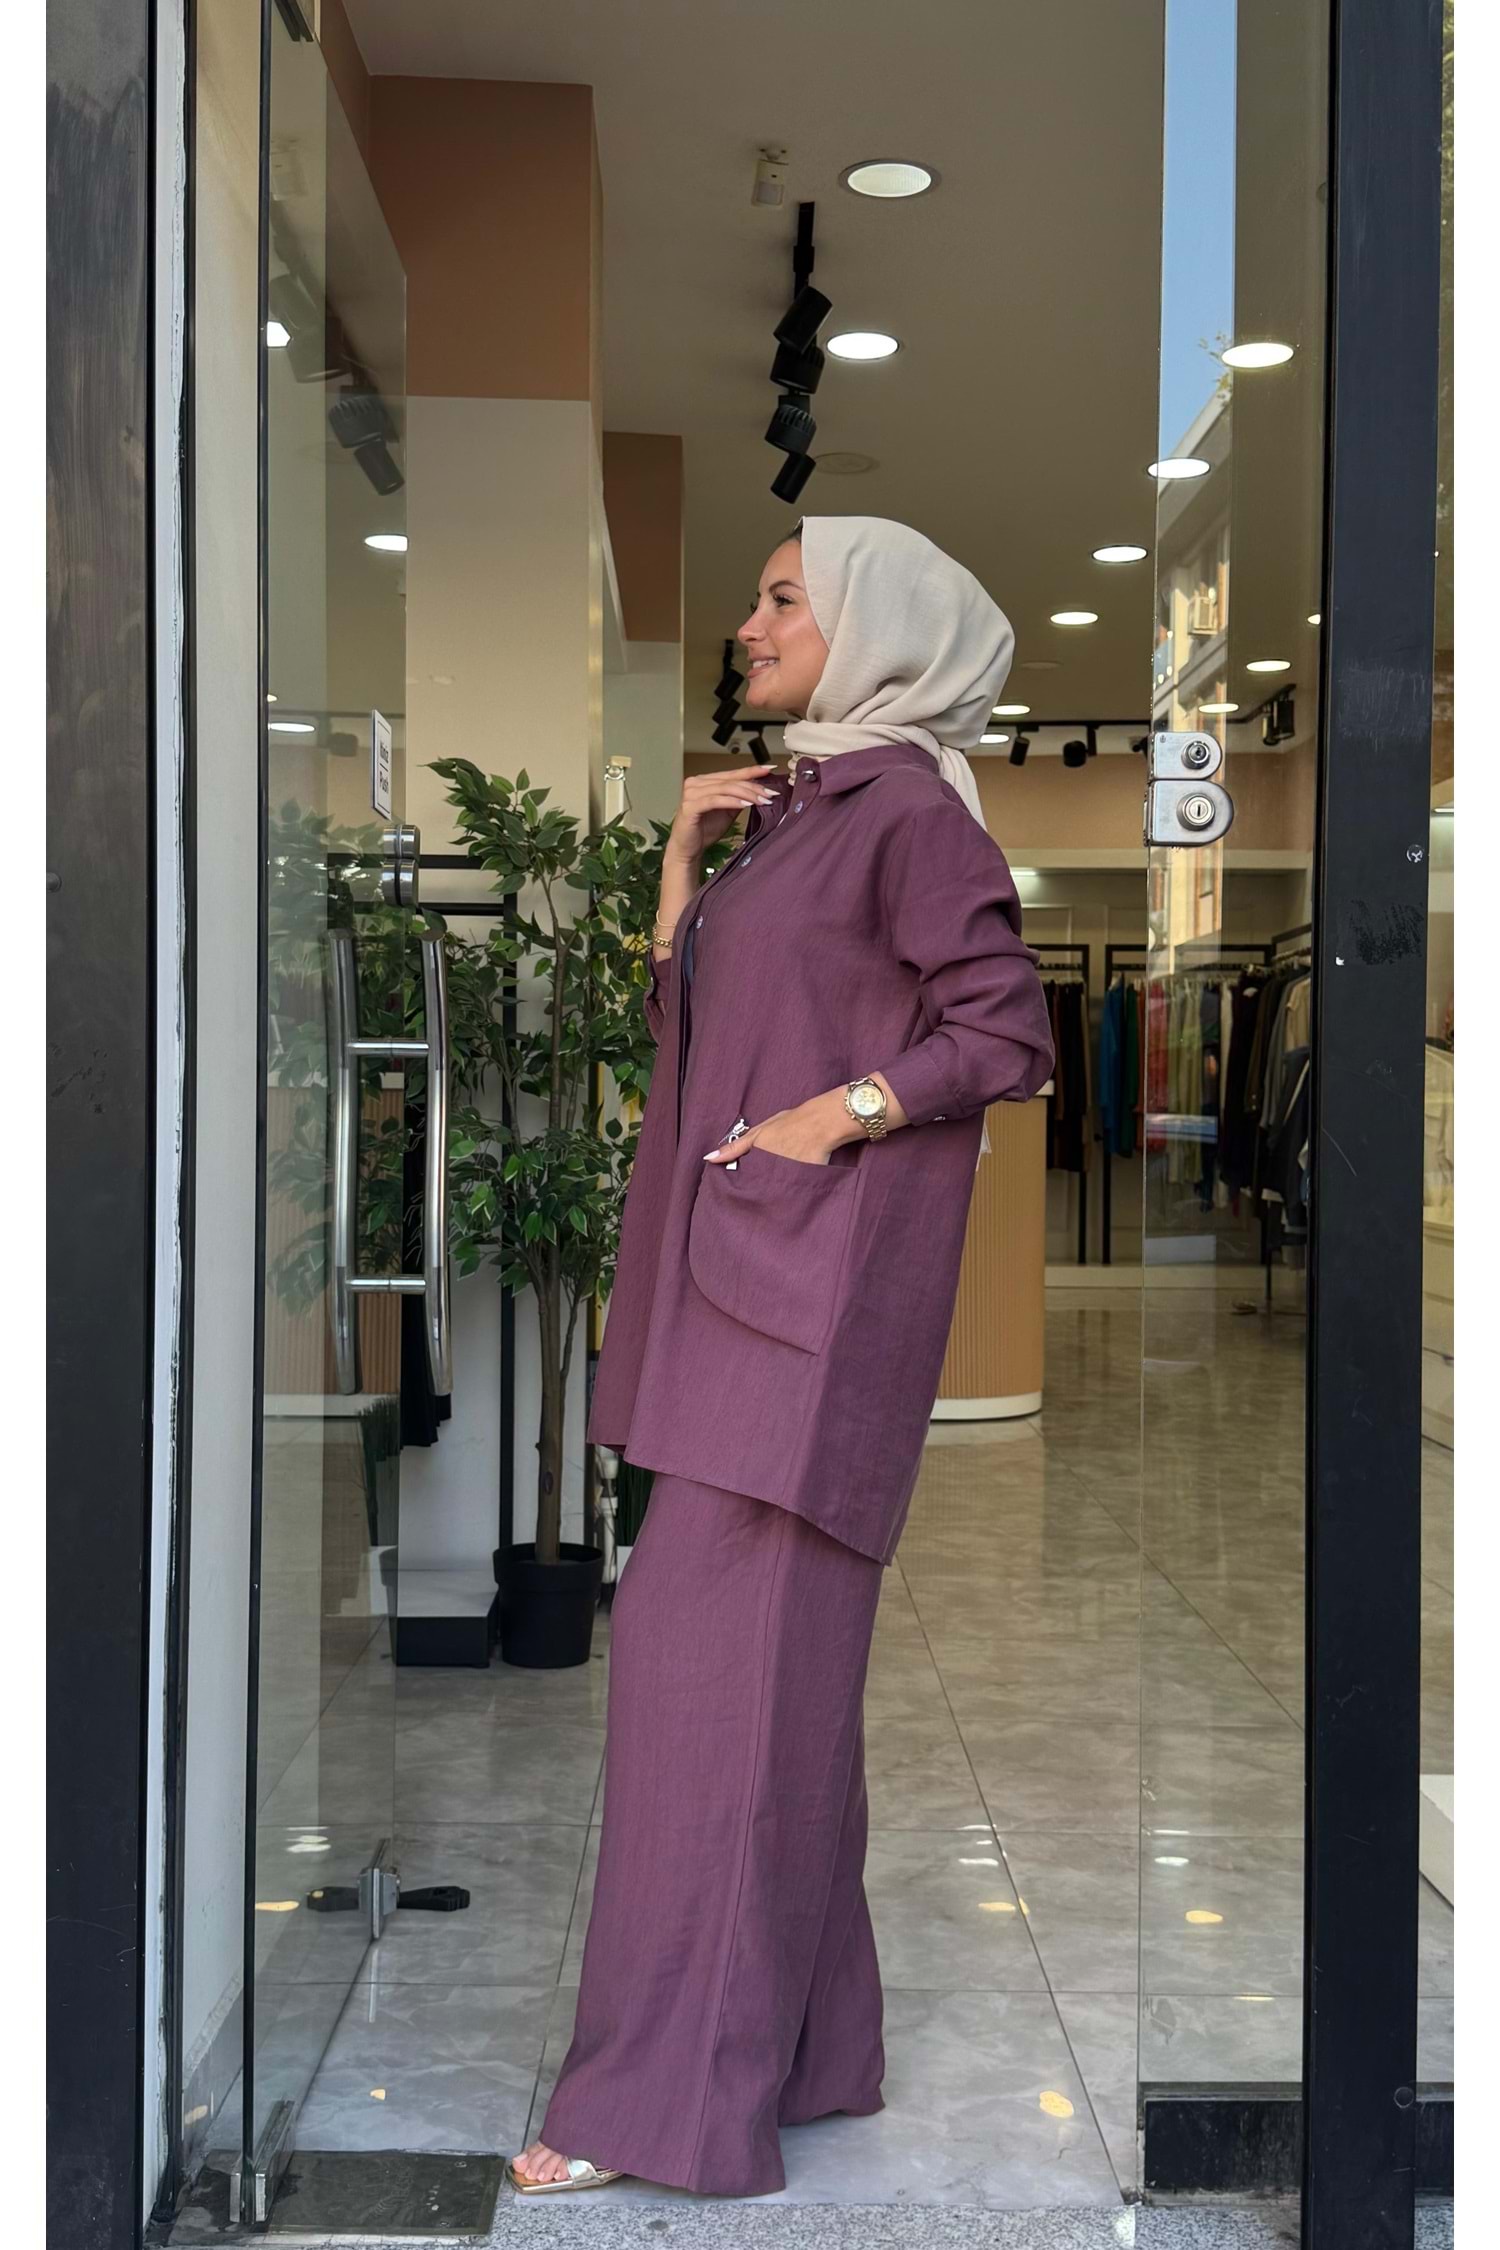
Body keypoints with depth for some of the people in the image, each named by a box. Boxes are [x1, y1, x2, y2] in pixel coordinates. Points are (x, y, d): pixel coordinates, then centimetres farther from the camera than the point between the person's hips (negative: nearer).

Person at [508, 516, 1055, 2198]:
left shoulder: (907, 807, -7)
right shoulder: (788, 812, 18)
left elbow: (1007, 1035, -11)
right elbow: (687, 1027, 17)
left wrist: (831, 1119, -18)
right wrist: (682, 853, 8)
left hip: (820, 1271, -9)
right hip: (736, 1264, 9)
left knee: (716, 1635, -9)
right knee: (765, 1648, 10)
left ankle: (672, 2081, -1)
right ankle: (791, 2037, 21)